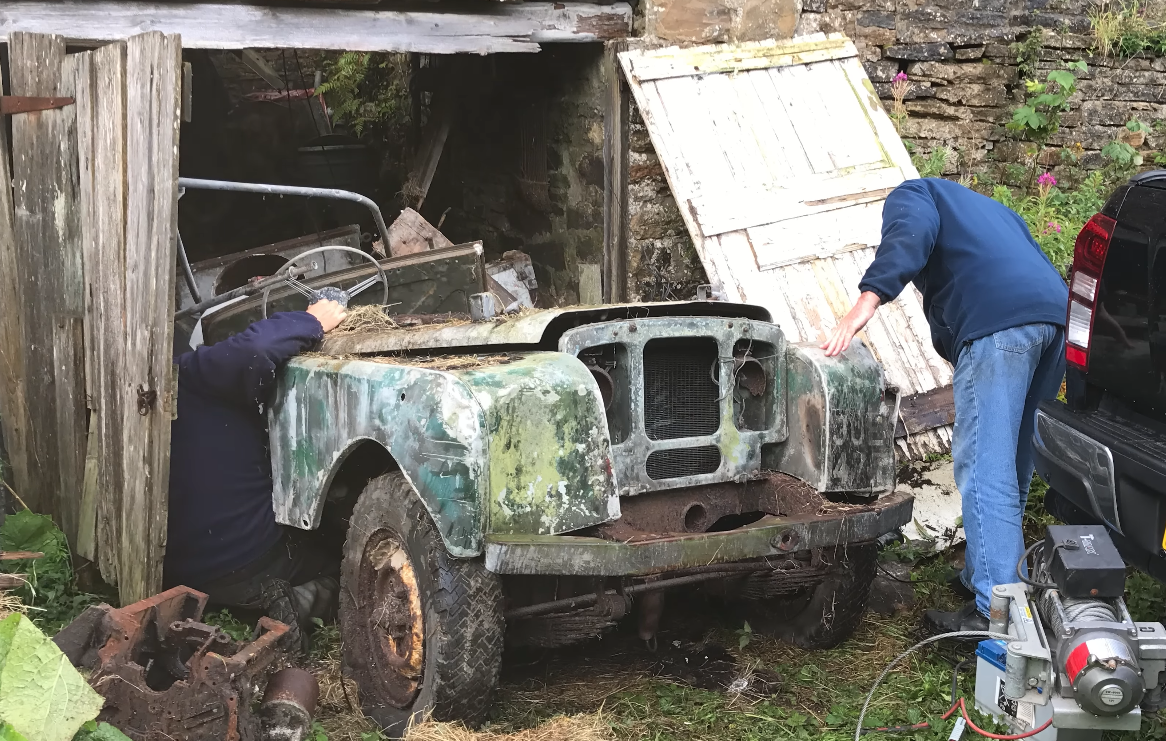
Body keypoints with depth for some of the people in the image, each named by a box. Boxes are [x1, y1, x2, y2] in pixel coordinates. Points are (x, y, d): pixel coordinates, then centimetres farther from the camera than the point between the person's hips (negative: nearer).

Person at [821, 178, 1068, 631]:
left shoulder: (909, 195, 18)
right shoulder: (990, 210, 41)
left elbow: (912, 232, -6)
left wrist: (869, 297, -17)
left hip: (998, 319, -8)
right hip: (1057, 310, 8)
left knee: (984, 468, -10)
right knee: (1013, 466, 16)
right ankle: (982, 578, 25)